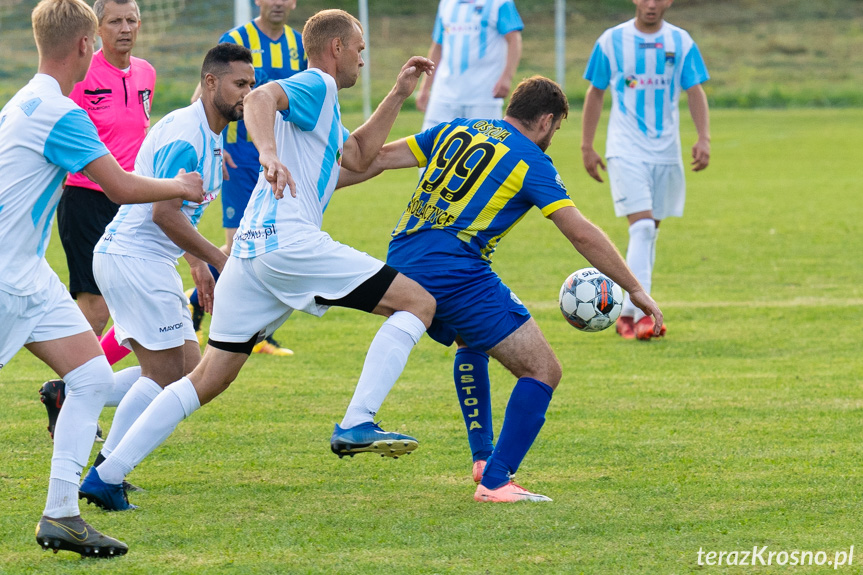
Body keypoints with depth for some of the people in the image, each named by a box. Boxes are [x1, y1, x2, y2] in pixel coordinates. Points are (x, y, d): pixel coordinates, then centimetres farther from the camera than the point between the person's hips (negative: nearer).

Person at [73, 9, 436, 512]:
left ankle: (107, 475, 4)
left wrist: (398, 95, 33)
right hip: (289, 240, -10)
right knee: (419, 302, -6)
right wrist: (269, 154, -40)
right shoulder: (315, 86, -1)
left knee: (209, 379, 9)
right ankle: (357, 425, -18)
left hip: (251, 249, 10)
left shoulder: (322, 104, 30)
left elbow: (357, 156, 39)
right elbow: (260, 97, -21)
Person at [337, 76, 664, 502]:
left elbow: (382, 157, 19)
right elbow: (582, 234, -3)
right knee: (542, 371, -2)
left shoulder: (455, 130, 19)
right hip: (455, 272, -8)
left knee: (472, 342, 36)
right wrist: (634, 290, 3)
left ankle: (484, 459, 33)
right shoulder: (530, 161, 1)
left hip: (399, 266, 8)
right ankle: (496, 481, -9)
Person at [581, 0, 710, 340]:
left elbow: (695, 92, 4)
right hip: (626, 151, -4)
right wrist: (586, 147, 4)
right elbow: (595, 94, 6)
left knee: (650, 230, 9)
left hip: (666, 151, 4)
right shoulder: (612, 41, -1)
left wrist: (703, 139, -10)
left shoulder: (681, 42, 4)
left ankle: (628, 314, 20)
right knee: (641, 225, -18)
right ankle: (641, 314, -22)